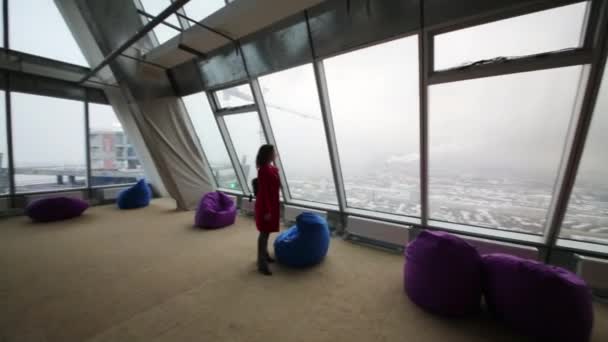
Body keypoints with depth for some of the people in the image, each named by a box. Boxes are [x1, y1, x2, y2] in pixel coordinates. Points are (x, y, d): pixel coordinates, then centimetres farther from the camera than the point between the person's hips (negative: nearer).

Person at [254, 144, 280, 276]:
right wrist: (267, 210, -21)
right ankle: (262, 264, 12)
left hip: (272, 204, 9)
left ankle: (265, 255, 37)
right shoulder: (263, 171, -20)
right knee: (264, 233, 0)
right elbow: (263, 192, -22)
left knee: (267, 231, 20)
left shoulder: (272, 168, 9)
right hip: (265, 206, -9)